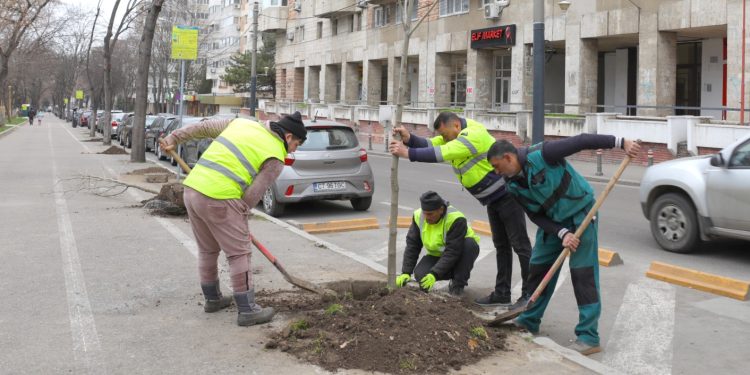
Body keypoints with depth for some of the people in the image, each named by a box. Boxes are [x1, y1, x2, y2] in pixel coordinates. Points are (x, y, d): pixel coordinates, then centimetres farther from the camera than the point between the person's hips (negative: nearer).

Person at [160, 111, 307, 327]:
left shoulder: (241, 123, 17)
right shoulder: (276, 159, -1)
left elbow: (202, 128, 20)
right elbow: (253, 194, -4)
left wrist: (173, 139, 27)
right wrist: (239, 217, 9)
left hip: (192, 188, 8)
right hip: (219, 199, -8)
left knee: (207, 250, 22)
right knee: (239, 253, 3)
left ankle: (212, 299, 35)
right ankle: (247, 310, 6)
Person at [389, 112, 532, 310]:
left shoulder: (473, 135, -25)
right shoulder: (455, 136, 6)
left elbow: (442, 154, -32)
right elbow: (431, 145, -4)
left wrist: (408, 153, -30)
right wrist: (409, 139, -21)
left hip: (507, 194, -10)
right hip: (493, 198, 10)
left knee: (520, 244, -4)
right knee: (500, 245, 13)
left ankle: (530, 294, 1)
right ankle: (502, 294, 20)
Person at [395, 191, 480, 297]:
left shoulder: (456, 219, -31)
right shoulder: (418, 216, -14)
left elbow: (452, 252, -34)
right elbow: (412, 246, -11)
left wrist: (435, 274, -39)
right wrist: (406, 273, -20)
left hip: (460, 255, -3)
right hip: (436, 255, 4)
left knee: (470, 244, -35)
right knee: (420, 275, -23)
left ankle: (458, 285, -17)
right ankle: (454, 275, 5)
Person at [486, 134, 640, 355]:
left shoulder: (541, 155, -26)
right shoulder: (513, 186, -6)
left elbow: (581, 141, -24)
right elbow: (536, 216, -5)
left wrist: (620, 142, -27)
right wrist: (562, 233, -20)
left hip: (581, 214, -7)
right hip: (552, 221, 7)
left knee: (583, 273, -9)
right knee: (538, 267, 9)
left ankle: (589, 337, -7)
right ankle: (529, 321, 25)